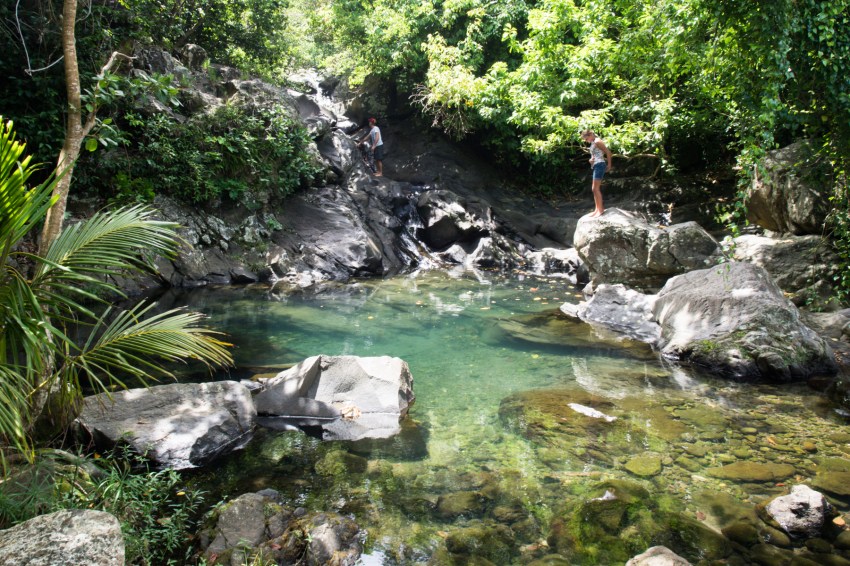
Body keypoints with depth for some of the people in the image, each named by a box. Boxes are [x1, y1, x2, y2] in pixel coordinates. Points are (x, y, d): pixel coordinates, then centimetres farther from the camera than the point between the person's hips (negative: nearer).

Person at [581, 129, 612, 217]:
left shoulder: (597, 141, -10)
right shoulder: (593, 143, 18)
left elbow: (608, 152, -13)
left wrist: (609, 165, -8)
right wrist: (591, 160, 0)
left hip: (600, 165, -10)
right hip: (596, 166, 10)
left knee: (595, 188, -12)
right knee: (594, 188, 12)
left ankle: (600, 209, -9)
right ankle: (597, 209, 16)